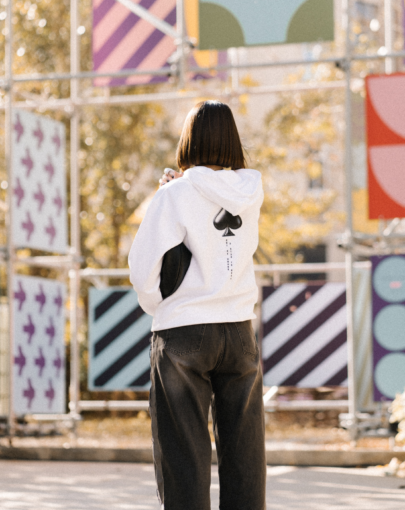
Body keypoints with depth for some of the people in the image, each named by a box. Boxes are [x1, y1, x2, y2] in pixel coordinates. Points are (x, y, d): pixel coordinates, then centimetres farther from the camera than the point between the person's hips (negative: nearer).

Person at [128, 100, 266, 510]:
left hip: (183, 334, -4)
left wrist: (158, 308, 9)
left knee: (184, 454, 1)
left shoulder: (176, 195, -10)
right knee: (243, 453, 8)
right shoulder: (250, 191, 4)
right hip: (239, 330, 4)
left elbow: (144, 267, -11)